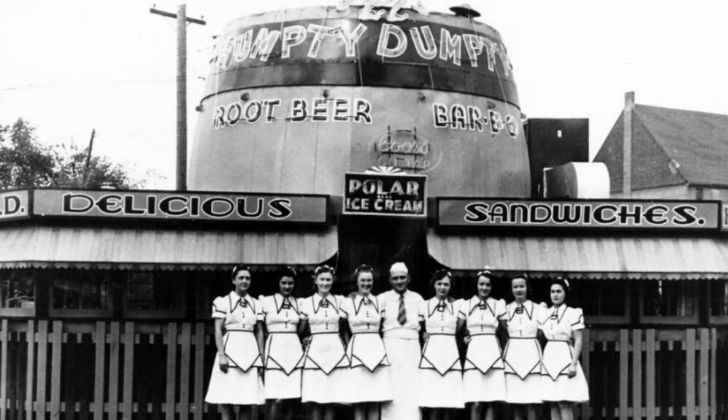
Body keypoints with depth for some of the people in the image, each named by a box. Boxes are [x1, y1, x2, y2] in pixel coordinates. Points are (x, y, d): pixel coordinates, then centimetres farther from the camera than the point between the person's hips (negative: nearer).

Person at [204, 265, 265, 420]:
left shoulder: (256, 304, 12)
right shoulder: (222, 302, 2)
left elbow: (259, 333, 12)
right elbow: (218, 331, -2)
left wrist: (261, 358, 5)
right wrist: (221, 355, -13)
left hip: (250, 354, 3)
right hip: (230, 351, -3)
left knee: (248, 401, 0)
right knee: (227, 399, -6)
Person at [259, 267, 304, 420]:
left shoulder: (299, 303, 12)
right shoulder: (266, 301, 3)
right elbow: (261, 329, 6)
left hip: (294, 351, 3)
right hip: (274, 351, -3)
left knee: (291, 400, 0)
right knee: (277, 400, -13)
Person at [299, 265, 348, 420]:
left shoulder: (339, 301, 7)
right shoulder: (306, 303, 4)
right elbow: (300, 329, 10)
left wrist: (345, 344, 4)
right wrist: (307, 339, -3)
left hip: (335, 351, 1)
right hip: (315, 351, -1)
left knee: (330, 401, 0)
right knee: (315, 401, -4)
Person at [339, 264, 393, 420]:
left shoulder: (378, 302, 10)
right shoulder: (348, 303, 3)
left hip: (377, 349, 2)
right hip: (357, 349, -2)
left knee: (375, 401, 0)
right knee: (359, 401, -5)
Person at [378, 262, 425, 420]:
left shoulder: (417, 299, 9)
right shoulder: (383, 299, 5)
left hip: (412, 345, 1)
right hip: (391, 344, -1)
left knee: (412, 388, -3)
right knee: (393, 388, -4)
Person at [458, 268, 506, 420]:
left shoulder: (498, 305, 8)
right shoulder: (466, 305, 8)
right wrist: (463, 338, -3)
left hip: (493, 355, 1)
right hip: (474, 353, 0)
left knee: (490, 402, -4)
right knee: (476, 403, -8)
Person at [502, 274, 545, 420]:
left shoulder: (537, 309, 3)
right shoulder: (505, 309, 8)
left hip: (532, 354, -1)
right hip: (512, 356, 1)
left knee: (531, 401, -6)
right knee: (515, 401, 0)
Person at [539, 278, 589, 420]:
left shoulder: (573, 314, -4)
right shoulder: (545, 315, 12)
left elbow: (578, 341, -6)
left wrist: (574, 363, -14)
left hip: (565, 358, -5)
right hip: (549, 359, 5)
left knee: (564, 403, -10)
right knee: (553, 404, 4)